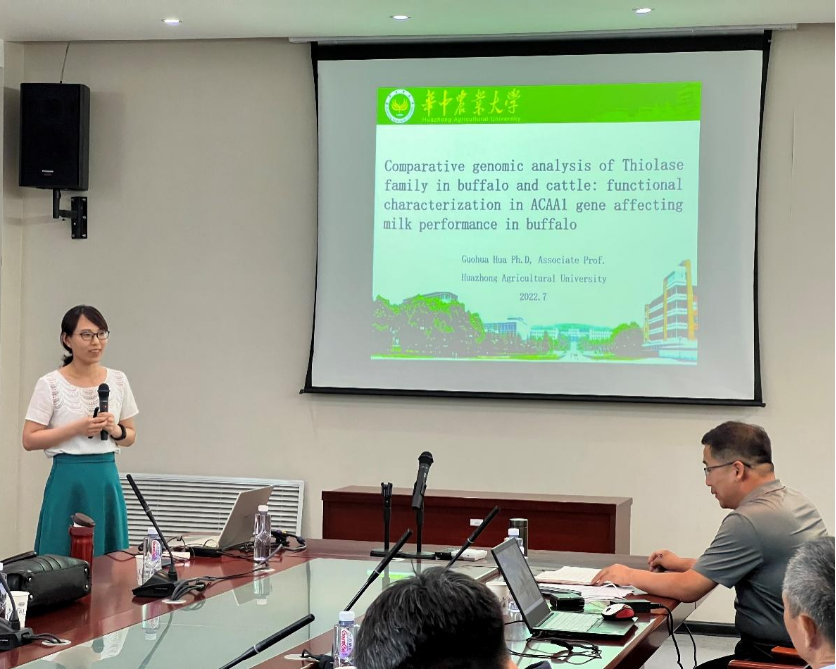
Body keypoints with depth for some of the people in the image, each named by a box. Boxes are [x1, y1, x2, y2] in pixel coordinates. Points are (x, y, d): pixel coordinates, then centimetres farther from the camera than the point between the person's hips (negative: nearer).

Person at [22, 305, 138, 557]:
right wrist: (77, 429, -17)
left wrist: (115, 430, -8)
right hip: (69, 481, -4)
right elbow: (29, 440, -8)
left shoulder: (118, 381, 6)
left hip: (107, 479, 4)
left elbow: (130, 435, 14)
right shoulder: (50, 384, -6)